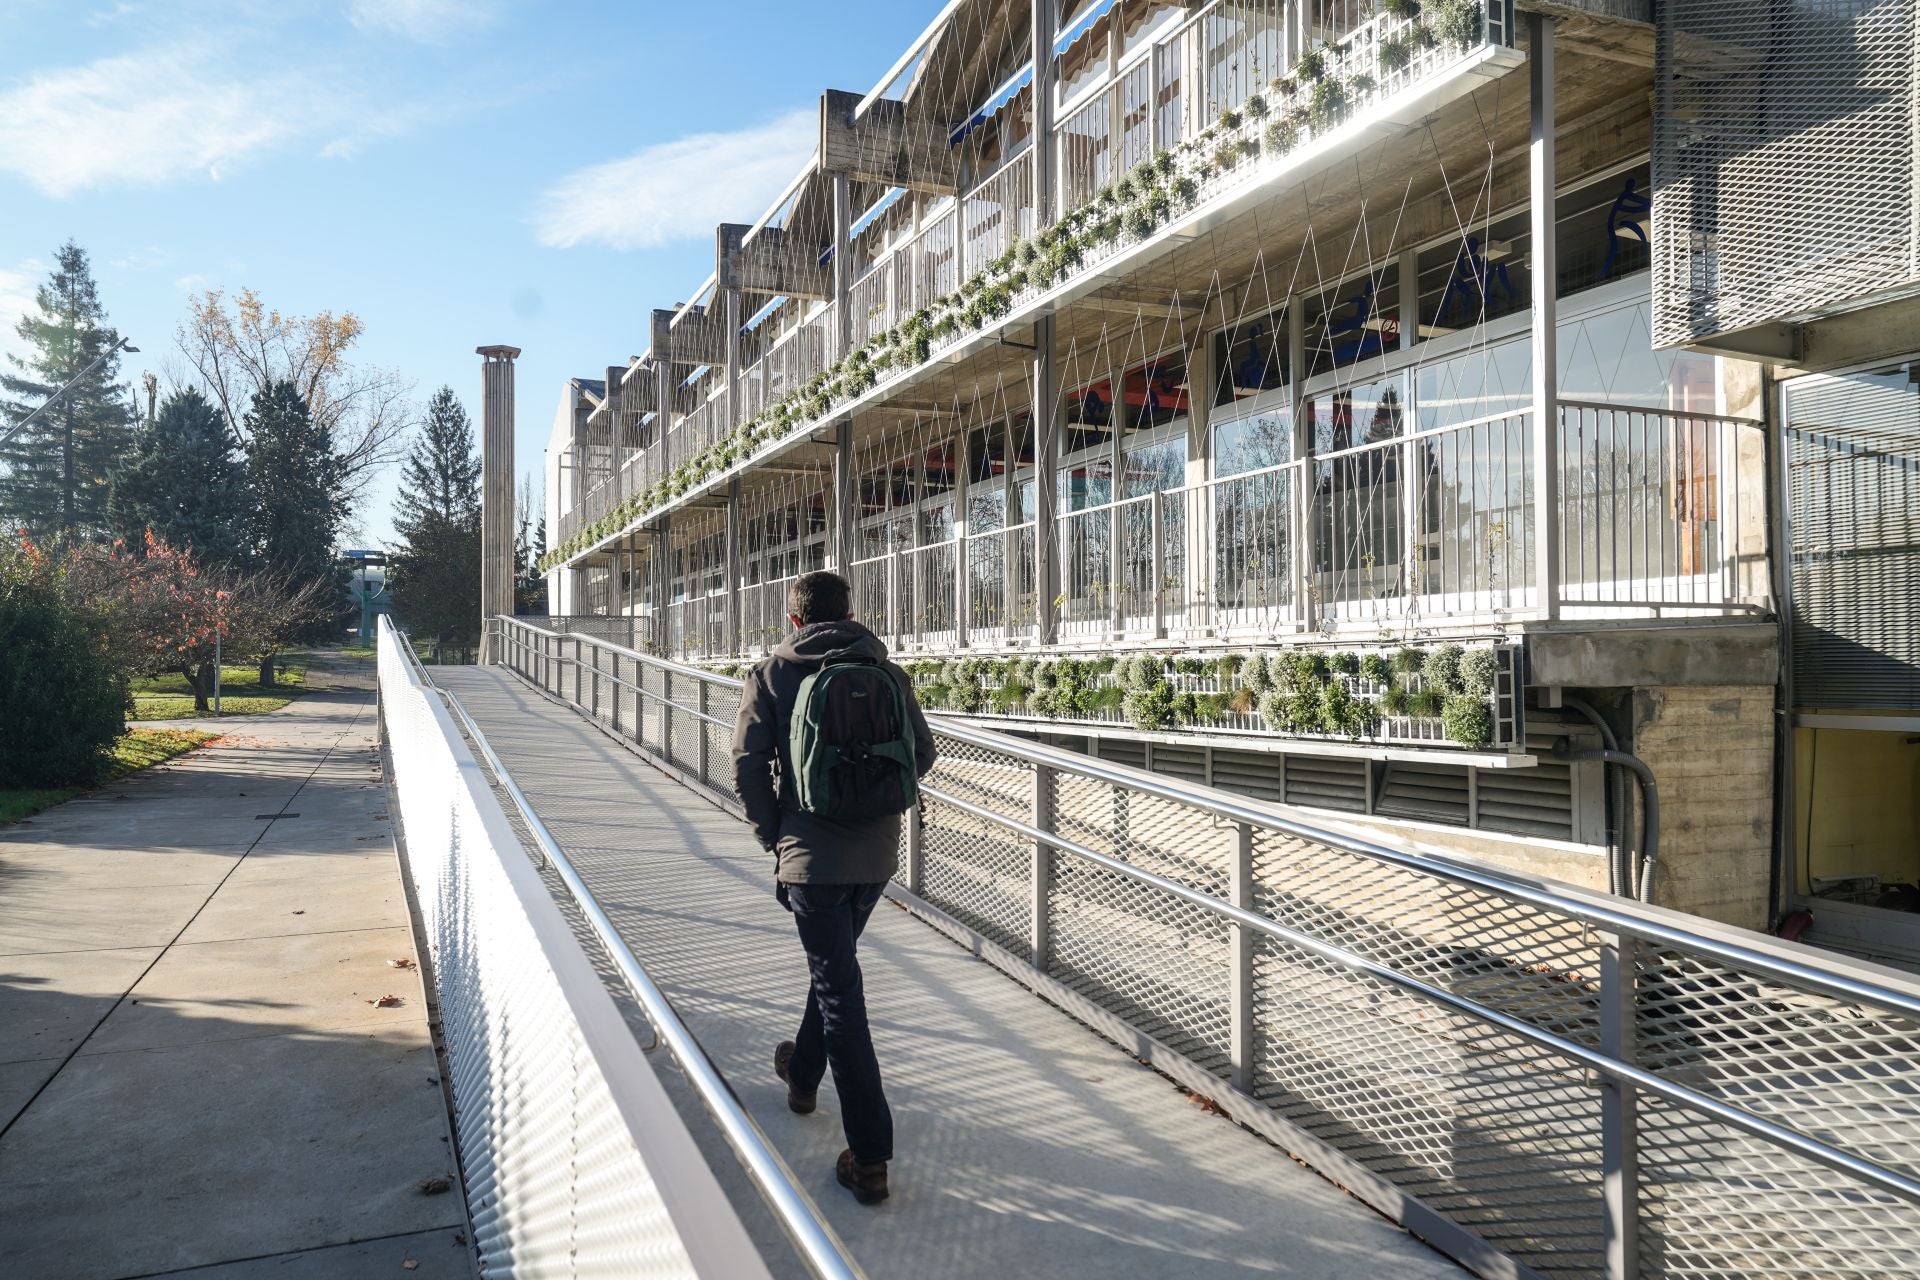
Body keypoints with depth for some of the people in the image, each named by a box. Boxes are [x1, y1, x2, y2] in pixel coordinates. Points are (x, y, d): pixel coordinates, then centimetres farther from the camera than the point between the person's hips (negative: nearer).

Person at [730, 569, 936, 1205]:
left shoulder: (772, 675, -2)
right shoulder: (887, 672, 5)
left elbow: (748, 765, -7)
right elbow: (922, 753, 4)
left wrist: (773, 835, 5)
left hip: (811, 852, -4)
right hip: (878, 851, 4)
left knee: (838, 986, -2)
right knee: (834, 966, 26)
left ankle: (870, 1156, -2)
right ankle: (803, 1073, 47)